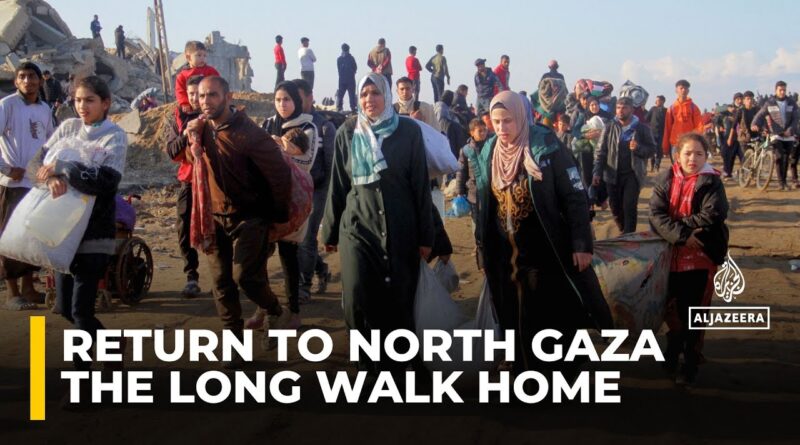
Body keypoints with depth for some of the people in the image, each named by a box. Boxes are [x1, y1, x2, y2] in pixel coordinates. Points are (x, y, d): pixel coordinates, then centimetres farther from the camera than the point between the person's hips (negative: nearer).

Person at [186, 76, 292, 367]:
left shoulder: (247, 133, -18)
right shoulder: (201, 129, 2)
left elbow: (279, 173, -16)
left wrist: (279, 214, -6)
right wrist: (190, 137, -5)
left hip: (249, 217, -6)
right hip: (216, 216, 6)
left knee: (244, 276, -16)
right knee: (222, 283, 6)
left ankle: (275, 312, 13)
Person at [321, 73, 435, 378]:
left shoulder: (409, 131, 0)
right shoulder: (347, 133, 5)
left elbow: (421, 185, 0)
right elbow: (337, 186, 10)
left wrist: (426, 236, -1)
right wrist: (331, 232, 11)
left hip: (400, 229, -1)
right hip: (358, 226, 1)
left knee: (399, 300, 0)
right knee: (357, 299, -11)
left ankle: (396, 368, 16)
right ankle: (371, 367, 5)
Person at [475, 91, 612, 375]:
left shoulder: (546, 148, -12)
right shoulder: (489, 153, 4)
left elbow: (575, 197, -12)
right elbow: (483, 205, 12)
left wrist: (581, 244, -15)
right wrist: (484, 249, 13)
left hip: (548, 253, -4)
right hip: (507, 255, 5)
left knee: (559, 319, 3)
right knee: (516, 323, 10)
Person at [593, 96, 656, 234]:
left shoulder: (642, 128, -1)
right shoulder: (609, 127, 2)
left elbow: (651, 149, 0)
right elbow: (601, 151, 2)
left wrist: (638, 148, -20)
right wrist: (597, 172, -6)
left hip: (633, 174, -2)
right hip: (613, 174, 2)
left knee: (629, 207, -9)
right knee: (615, 207, 9)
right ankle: (624, 232, 31)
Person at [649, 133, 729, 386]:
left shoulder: (711, 182, -6)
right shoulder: (665, 180, 0)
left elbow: (711, 216, -18)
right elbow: (657, 214, -10)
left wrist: (678, 222, -15)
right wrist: (682, 236, -21)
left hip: (701, 258, -3)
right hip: (672, 256, 3)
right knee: (672, 308, 15)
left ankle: (691, 362, 19)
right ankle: (673, 349, 40)